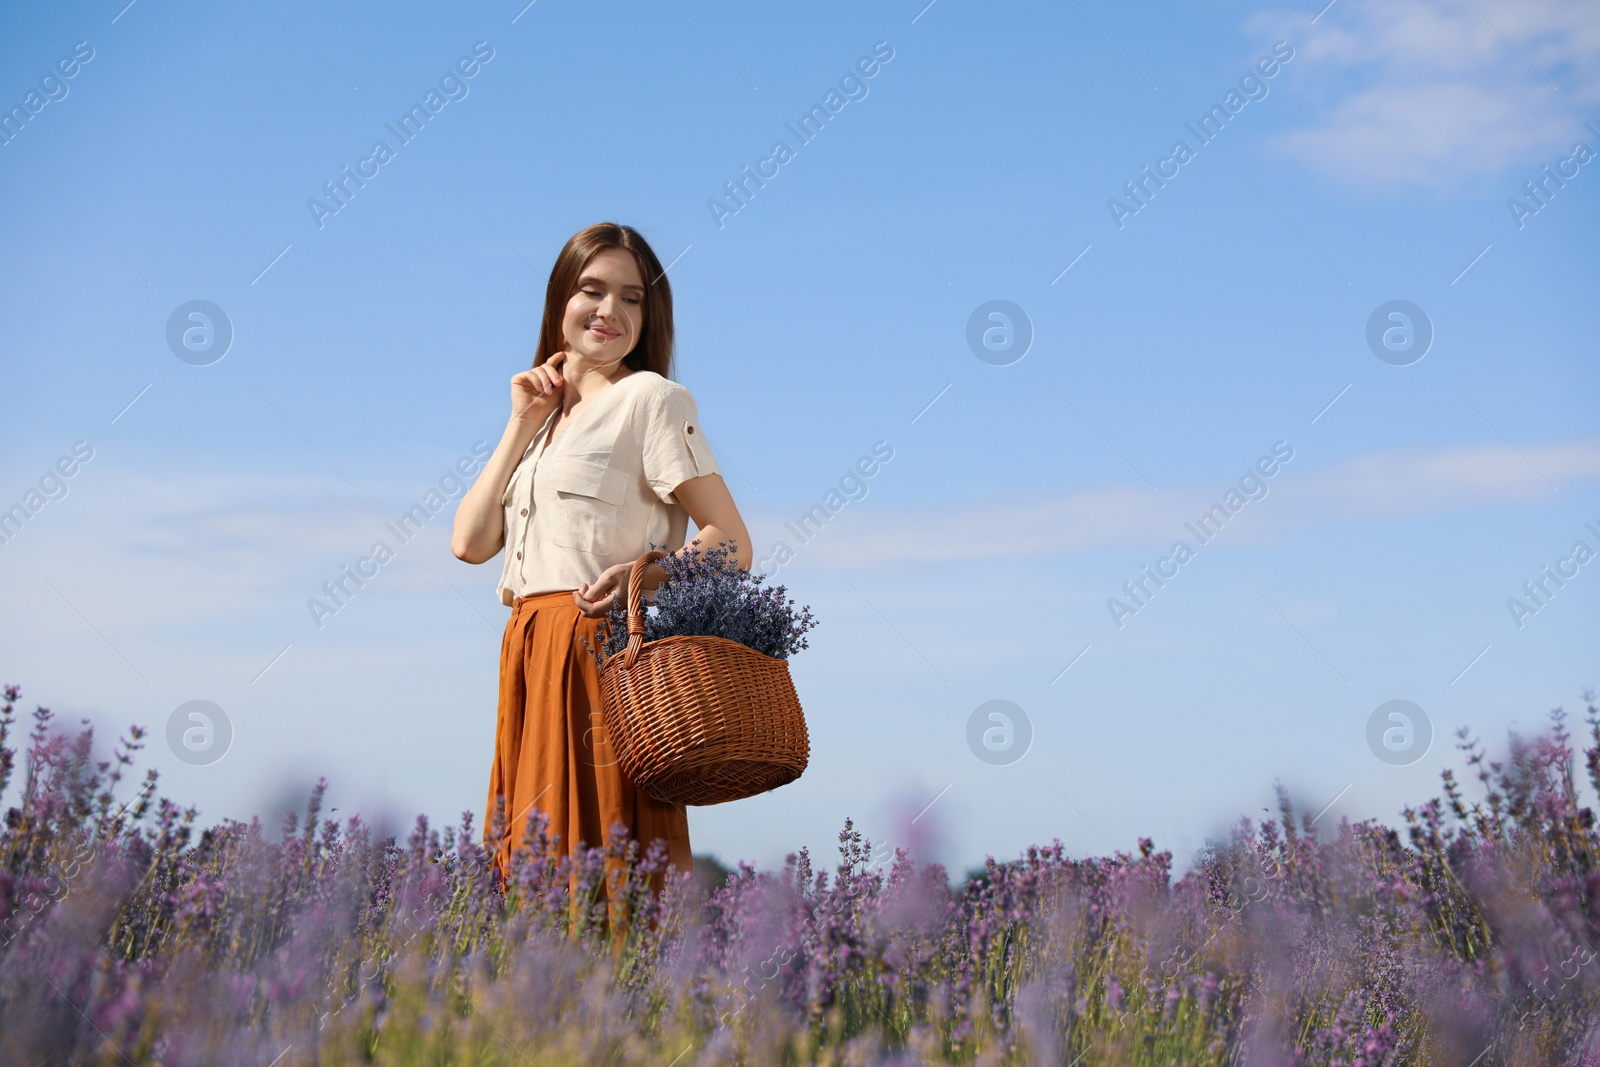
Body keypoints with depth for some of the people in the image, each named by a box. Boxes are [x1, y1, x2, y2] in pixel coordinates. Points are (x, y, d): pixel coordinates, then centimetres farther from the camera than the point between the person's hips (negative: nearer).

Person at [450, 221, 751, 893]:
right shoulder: (546, 414, 20)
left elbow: (732, 542, -6)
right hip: (531, 658, 7)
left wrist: (647, 572, -24)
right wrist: (522, 424, 7)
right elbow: (470, 542, 10)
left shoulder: (648, 396, -1)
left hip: (601, 654, -7)